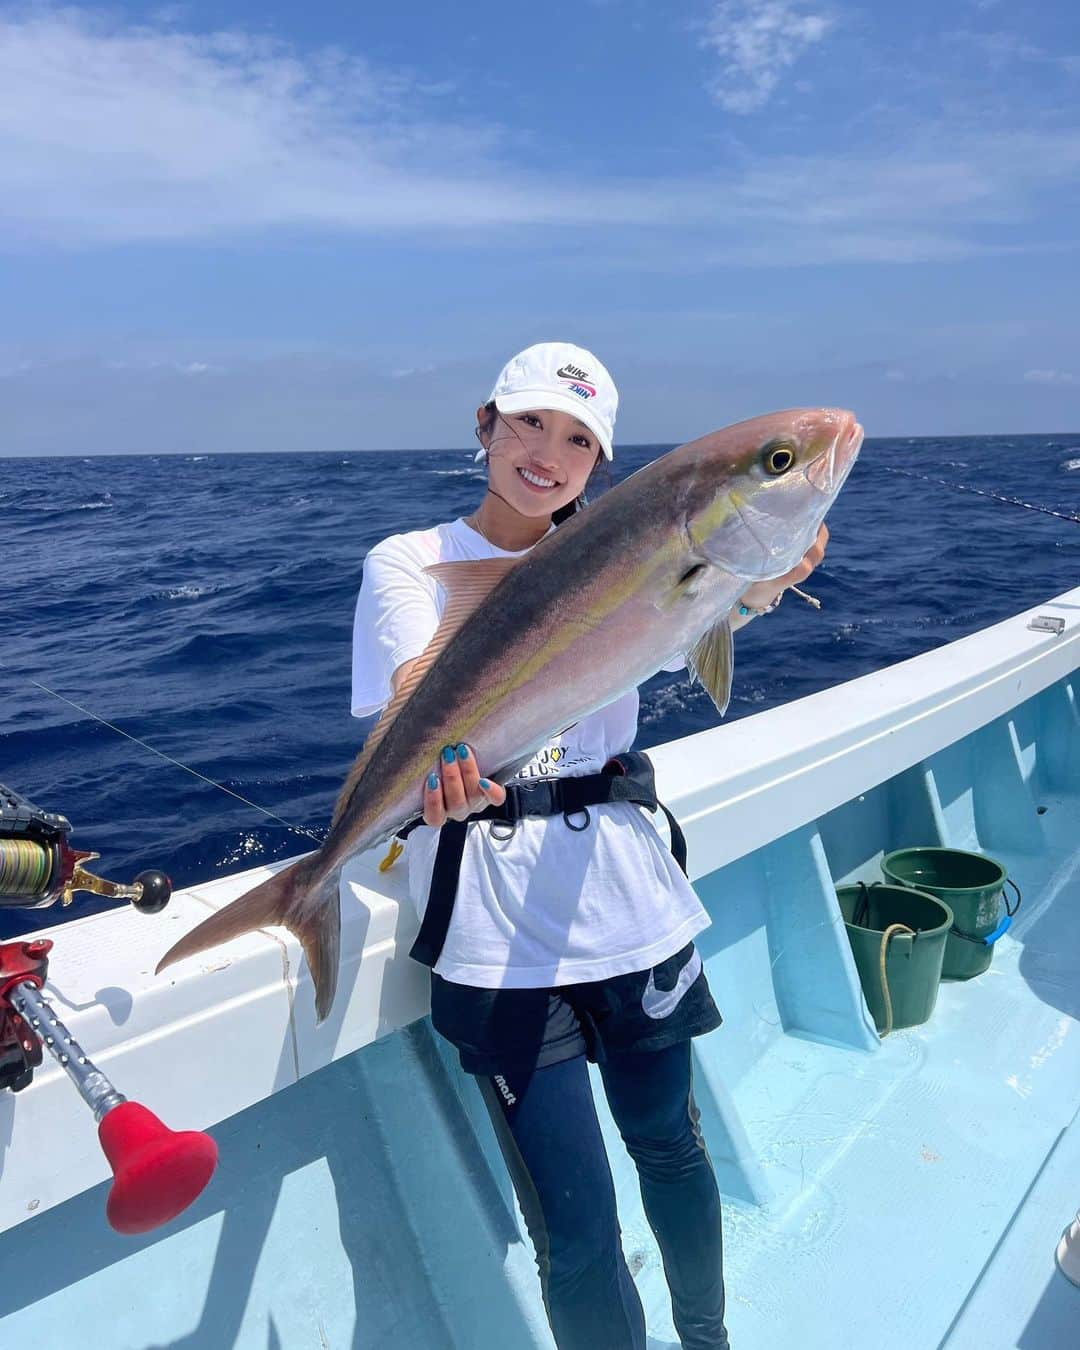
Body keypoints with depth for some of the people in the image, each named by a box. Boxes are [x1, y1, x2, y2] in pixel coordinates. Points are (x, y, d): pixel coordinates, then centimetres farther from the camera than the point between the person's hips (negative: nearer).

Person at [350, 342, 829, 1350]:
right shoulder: (409, 563, -1)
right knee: (575, 1228, 1)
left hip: (629, 904, 3)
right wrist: (443, 747, -42)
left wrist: (759, 584, -37)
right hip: (498, 935, -3)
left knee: (669, 1144, 22)